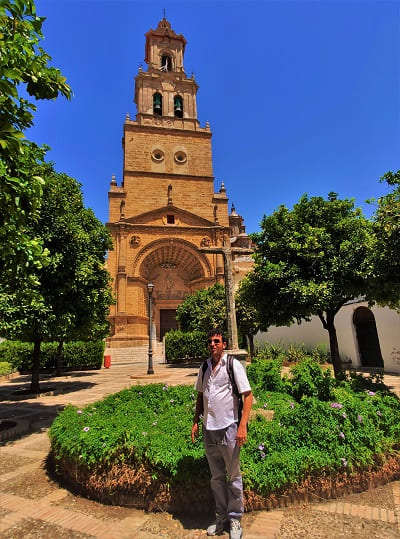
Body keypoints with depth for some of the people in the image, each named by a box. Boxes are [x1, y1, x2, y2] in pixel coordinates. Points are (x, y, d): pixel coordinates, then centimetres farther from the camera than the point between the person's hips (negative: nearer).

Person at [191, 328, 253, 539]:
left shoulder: (233, 365, -10)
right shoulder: (204, 368, 6)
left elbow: (248, 395, -11)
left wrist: (243, 426, -16)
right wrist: (195, 421, 9)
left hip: (228, 427, -5)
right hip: (208, 429, 5)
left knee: (233, 476, 10)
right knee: (216, 477, 18)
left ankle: (235, 520, 28)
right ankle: (221, 518, 34)